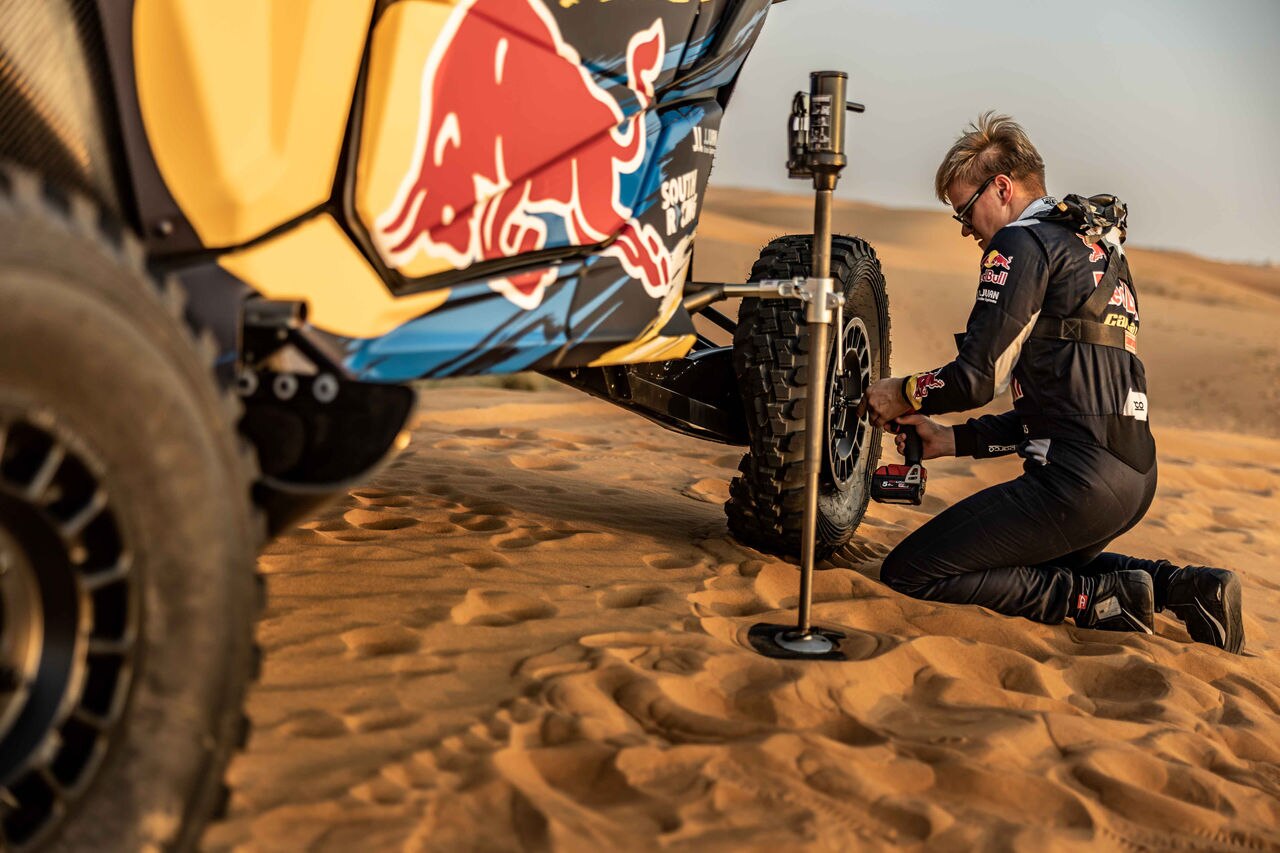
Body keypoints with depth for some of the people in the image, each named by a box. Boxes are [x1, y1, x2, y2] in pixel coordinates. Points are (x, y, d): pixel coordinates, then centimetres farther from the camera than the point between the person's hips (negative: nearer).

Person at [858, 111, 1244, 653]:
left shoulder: (1023, 243, -5)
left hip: (1079, 481, -10)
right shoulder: (1098, 251, 25)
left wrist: (904, 393, 8)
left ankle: (1104, 600, -9)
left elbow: (977, 377, -12)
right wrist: (952, 440, 21)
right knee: (1044, 563, 36)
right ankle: (1174, 584, 13)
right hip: (1134, 478, 10)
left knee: (907, 574, -6)